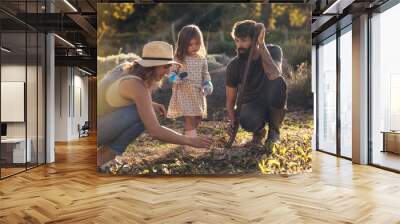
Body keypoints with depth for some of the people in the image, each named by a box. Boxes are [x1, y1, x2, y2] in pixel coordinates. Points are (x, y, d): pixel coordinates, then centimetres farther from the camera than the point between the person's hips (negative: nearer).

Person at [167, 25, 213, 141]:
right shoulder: (179, 59, -6)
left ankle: (189, 136, 31)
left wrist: (207, 83, -3)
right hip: (184, 93, -5)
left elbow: (205, 74, 15)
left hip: (198, 93, 5)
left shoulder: (202, 59, 6)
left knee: (198, 118, 11)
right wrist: (177, 77, -25)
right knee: (190, 118, -10)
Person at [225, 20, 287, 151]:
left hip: (274, 107, 0)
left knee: (277, 82, -34)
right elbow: (230, 102, -3)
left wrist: (262, 44, -32)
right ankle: (259, 130, 4)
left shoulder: (273, 51, -11)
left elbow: (274, 75, -35)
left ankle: (274, 129, -11)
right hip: (252, 106, 0)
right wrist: (233, 121, -22)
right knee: (247, 122, -37)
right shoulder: (234, 65, -8)